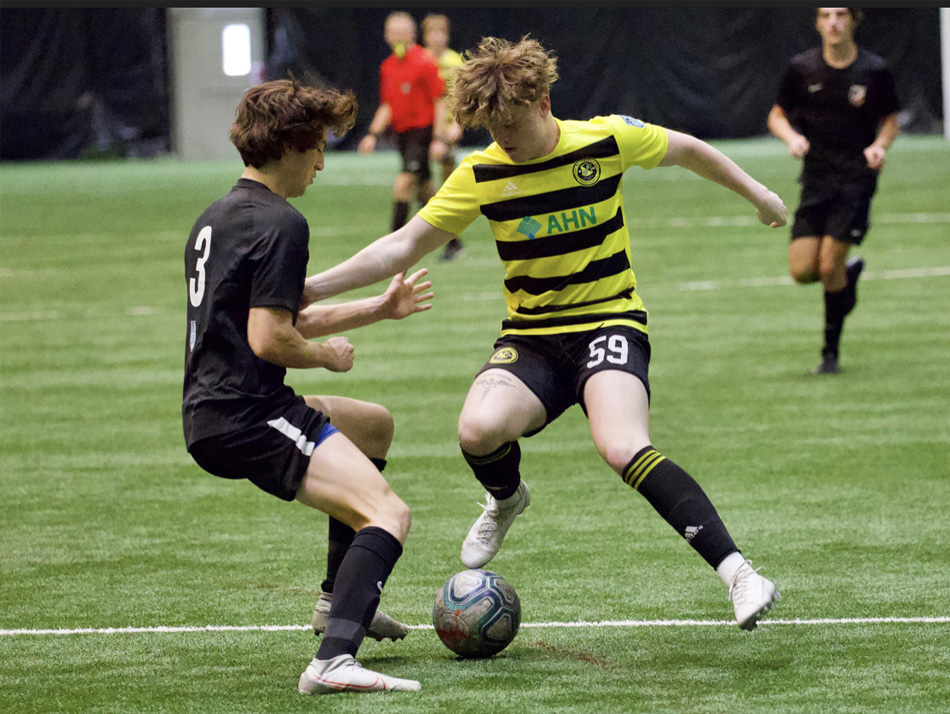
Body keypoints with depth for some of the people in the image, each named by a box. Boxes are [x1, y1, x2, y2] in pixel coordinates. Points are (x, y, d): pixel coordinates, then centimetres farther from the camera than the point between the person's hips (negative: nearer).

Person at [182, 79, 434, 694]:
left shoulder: (218, 217, 19)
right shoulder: (280, 223, -13)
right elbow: (270, 339, -21)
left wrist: (379, 308, 29)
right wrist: (329, 354, -2)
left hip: (210, 414, 10)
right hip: (248, 418, -10)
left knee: (376, 425, 33)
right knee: (390, 515, -20)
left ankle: (345, 603, 37)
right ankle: (334, 661, -40)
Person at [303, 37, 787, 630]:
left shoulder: (608, 140, -8)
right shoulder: (480, 175, -4)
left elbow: (688, 150, 11)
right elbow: (404, 247, 1)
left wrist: (757, 194, 21)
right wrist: (312, 287, -6)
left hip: (610, 322, -3)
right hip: (531, 336, 3)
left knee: (625, 449, -32)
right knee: (479, 429, -28)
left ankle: (737, 572, -30)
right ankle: (506, 500, 10)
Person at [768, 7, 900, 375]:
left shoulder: (874, 71, -5)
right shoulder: (801, 68, -1)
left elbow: (890, 120, 8)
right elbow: (777, 114, 10)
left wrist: (880, 145, -13)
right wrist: (793, 137, -12)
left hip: (857, 178, -3)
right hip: (816, 178, 3)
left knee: (829, 265, -12)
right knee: (802, 270, -5)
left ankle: (831, 352, 5)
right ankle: (850, 271, 30)